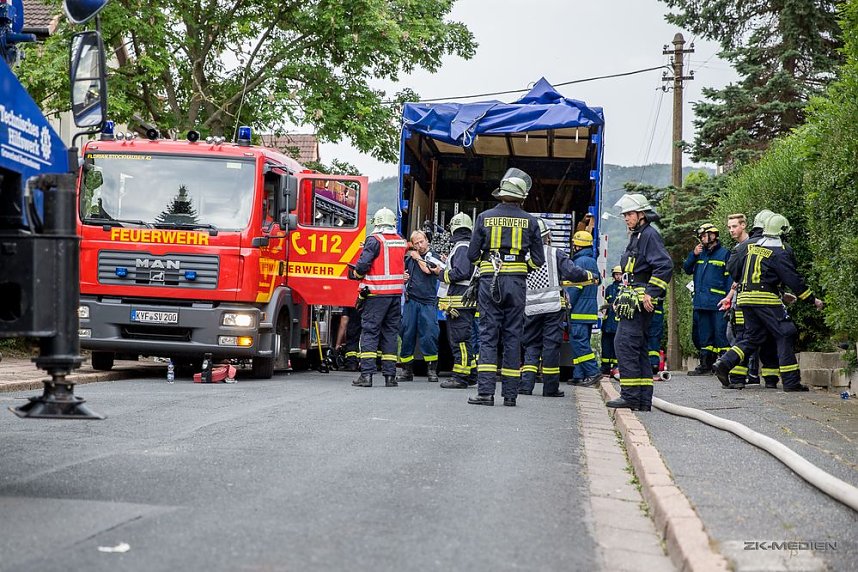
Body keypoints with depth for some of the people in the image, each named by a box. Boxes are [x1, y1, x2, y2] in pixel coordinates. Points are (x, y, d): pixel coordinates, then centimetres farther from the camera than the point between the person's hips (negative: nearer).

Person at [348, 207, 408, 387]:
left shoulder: (375, 240, -9)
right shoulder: (401, 242, 11)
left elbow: (363, 263, -15)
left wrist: (357, 274, 4)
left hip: (377, 292, -5)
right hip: (396, 292, 6)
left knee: (369, 331, -3)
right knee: (390, 332, 10)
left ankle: (366, 374, -9)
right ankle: (390, 376, 8)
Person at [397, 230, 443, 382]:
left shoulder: (433, 257, 4)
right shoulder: (409, 258, 15)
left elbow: (427, 270, -15)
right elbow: (403, 275, 29)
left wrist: (417, 257, 1)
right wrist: (403, 278, 5)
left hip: (428, 302, -3)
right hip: (411, 301, 4)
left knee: (429, 336, -9)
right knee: (406, 334, 1)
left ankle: (432, 369, 1)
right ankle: (407, 370, 8)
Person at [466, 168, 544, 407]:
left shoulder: (485, 217, 1)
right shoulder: (529, 221, 2)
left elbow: (472, 255, 2)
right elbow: (538, 260, 3)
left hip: (490, 280, -1)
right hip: (517, 283, 1)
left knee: (488, 335, 0)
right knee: (513, 336, 6)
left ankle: (486, 391, -10)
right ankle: (510, 393, 7)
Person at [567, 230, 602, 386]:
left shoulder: (580, 261, -11)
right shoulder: (593, 262, 19)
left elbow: (576, 287, -16)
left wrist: (569, 305, -10)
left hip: (579, 311, -9)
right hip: (590, 310, 10)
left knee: (579, 342, -10)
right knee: (581, 343, 10)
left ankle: (592, 372, -15)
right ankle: (579, 376, 9)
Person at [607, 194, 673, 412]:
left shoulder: (649, 235, -10)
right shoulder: (636, 236, 22)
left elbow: (665, 265, -20)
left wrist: (650, 293, -22)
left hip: (640, 301, -11)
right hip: (633, 300, 11)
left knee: (625, 344, -13)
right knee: (638, 348, 10)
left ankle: (630, 395, -13)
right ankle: (643, 400, 13)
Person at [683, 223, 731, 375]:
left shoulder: (724, 254, -1)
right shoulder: (700, 253, 19)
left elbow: (730, 278, -5)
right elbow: (687, 269, 16)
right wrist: (693, 254, 0)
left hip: (717, 304, -6)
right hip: (701, 303, 6)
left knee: (720, 334, -7)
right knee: (703, 334, 10)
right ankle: (705, 365, 16)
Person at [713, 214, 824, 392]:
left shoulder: (752, 247, 13)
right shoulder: (779, 253, -8)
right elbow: (793, 279, -8)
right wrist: (812, 299, 0)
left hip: (745, 297, 7)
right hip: (766, 299, -7)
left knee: (752, 337, 14)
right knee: (785, 336, 0)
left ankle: (723, 363, -1)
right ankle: (791, 381, -3)